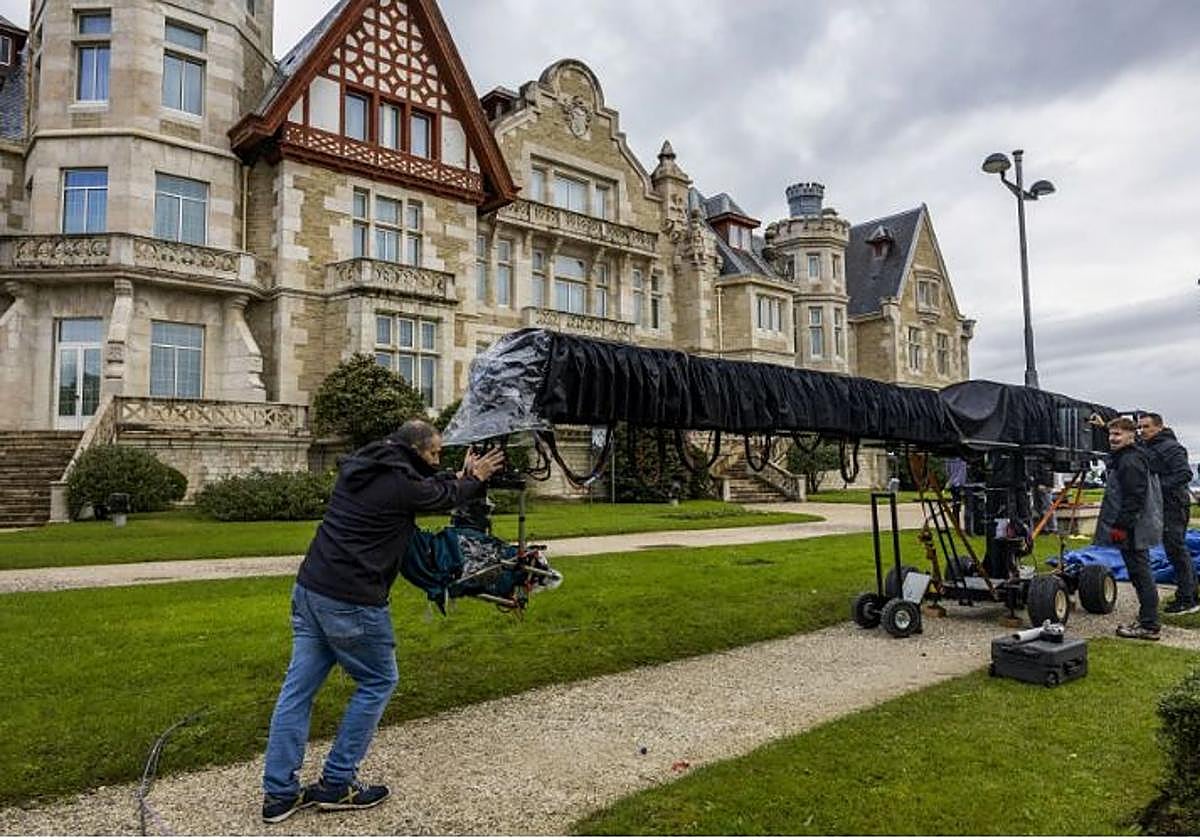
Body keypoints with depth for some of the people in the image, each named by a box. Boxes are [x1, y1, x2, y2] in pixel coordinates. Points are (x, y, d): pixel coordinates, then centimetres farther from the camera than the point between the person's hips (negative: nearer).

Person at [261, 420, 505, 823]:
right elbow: (445, 497, 7)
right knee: (378, 682, 9)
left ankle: (279, 792, 18)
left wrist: (458, 480, 30)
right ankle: (336, 784, 16)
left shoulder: (357, 466, 12)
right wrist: (474, 479, 25)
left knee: (299, 687, 12)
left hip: (309, 588, 9)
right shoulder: (401, 481, -13)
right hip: (351, 602, -9)